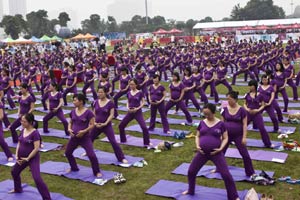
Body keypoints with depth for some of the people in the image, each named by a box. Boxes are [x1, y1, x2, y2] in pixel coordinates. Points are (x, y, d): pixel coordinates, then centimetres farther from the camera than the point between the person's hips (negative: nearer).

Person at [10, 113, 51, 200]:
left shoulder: (35, 133, -22)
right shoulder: (23, 131, 1)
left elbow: (36, 148, -23)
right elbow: (19, 144, 8)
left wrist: (28, 158, -18)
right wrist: (17, 156, -1)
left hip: (33, 158, -9)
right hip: (22, 158, 9)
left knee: (37, 178, -16)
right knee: (14, 172, 27)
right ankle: (17, 189, 53)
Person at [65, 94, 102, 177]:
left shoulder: (88, 112, -14)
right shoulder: (73, 112, 3)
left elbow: (92, 125, -12)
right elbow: (70, 122, 15)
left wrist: (84, 131, -23)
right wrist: (69, 129, -4)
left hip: (85, 137, -6)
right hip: (74, 137, 6)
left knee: (91, 155, -12)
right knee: (67, 153, 18)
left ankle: (97, 172, 8)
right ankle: (74, 168, 41)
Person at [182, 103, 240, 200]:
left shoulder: (220, 124, -5)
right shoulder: (202, 123, 3)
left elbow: (225, 138, 0)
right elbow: (198, 136, 13)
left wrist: (220, 148, -14)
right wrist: (197, 146, -4)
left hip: (216, 153, -3)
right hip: (202, 152, 4)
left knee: (226, 174, -5)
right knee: (191, 171, 10)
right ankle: (190, 191, 36)